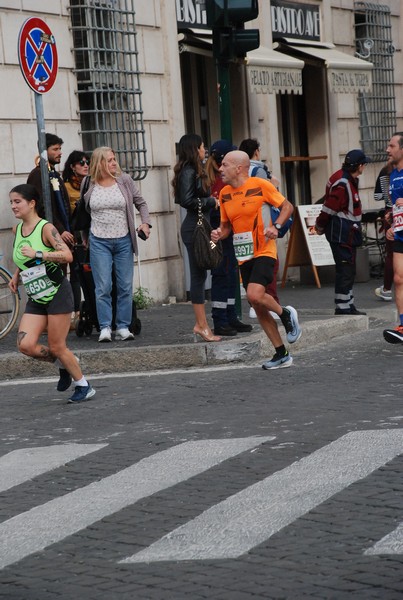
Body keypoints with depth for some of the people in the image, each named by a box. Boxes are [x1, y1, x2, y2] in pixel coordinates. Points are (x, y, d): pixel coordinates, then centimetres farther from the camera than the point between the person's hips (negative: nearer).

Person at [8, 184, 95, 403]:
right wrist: (16, 275, 11)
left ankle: (83, 386, 17)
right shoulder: (17, 230, 8)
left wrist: (38, 254, -30)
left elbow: (67, 255, -25)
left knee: (57, 347, -3)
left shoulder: (46, 228, -13)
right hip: (35, 298, 6)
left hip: (57, 293, -6)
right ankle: (63, 365, 18)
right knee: (25, 345, -9)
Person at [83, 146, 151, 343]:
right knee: (103, 287, -6)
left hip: (123, 240, 1)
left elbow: (140, 203, 9)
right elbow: (84, 210, 14)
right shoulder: (88, 184, 0)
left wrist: (145, 223, -6)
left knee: (125, 287, 2)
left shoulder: (125, 180, 0)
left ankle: (123, 327, 9)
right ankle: (105, 328, -2)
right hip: (99, 241, -1)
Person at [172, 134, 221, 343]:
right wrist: (211, 202, -11)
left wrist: (211, 201, 7)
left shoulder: (195, 171, 16)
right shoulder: (189, 172, -13)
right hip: (194, 228, -10)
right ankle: (201, 324, -5)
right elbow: (186, 200, -21)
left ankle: (200, 324, 13)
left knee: (199, 274, 10)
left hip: (199, 226, 10)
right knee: (198, 274, -7)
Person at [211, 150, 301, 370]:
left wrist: (276, 226, -17)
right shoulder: (225, 194, 7)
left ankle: (286, 314, 3)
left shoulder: (260, 185, -9)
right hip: (243, 256, 6)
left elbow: (287, 206, -1)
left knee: (255, 295, -27)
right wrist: (219, 234, -5)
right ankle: (281, 355, 15)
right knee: (258, 308, 5)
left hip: (264, 251, -6)